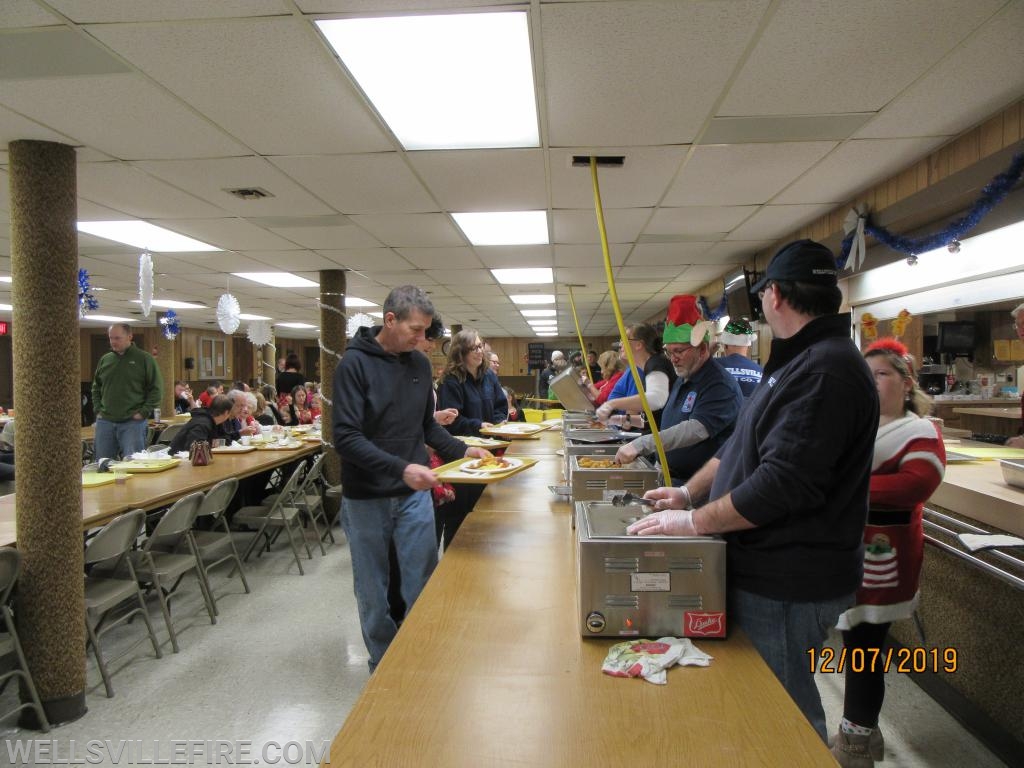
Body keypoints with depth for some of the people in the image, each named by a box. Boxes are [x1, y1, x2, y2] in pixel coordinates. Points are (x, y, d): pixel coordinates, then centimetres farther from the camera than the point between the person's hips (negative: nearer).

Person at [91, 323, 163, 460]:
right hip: (105, 422, 5)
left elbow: (156, 389, -4)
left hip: (133, 422, -4)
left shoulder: (144, 359, -2)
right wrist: (98, 410, 10)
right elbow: (96, 388, 23)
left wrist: (143, 412, -10)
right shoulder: (104, 360, 12)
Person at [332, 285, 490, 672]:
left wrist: (461, 450, 1)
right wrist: (401, 468, -31)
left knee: (423, 585, 8)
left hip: (414, 493, 4)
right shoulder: (354, 364, -13)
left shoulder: (419, 363, 5)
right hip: (366, 498, -4)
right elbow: (345, 438, -21)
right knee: (373, 590, 11)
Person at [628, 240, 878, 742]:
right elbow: (742, 444, 18)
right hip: (776, 568, 10)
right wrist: (689, 491, 13)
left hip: (786, 584, -10)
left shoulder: (825, 370, -23)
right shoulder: (802, 360, 12)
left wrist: (693, 521, -20)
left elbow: (783, 482, -29)